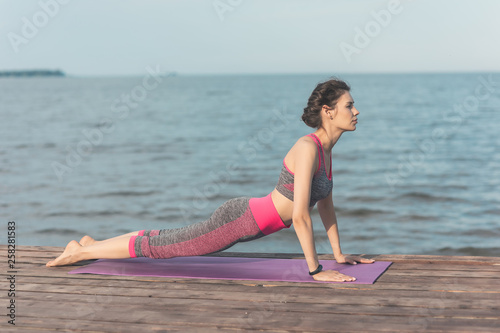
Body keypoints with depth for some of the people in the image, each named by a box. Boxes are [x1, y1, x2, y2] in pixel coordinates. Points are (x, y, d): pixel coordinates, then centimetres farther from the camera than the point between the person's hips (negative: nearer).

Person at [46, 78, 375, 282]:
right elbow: (300, 216, -28)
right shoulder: (307, 148, -26)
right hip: (238, 220, -8)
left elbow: (326, 204, 14)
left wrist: (339, 253, 13)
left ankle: (92, 243, 36)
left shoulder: (326, 150, 4)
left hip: (248, 220, 8)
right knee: (162, 245, 4)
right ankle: (81, 250, 20)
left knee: (170, 240, 21)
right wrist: (315, 270, -24)